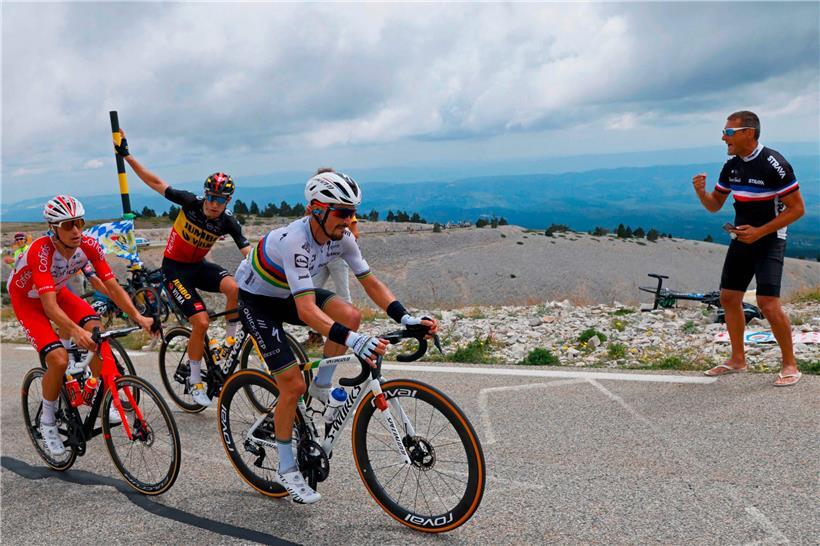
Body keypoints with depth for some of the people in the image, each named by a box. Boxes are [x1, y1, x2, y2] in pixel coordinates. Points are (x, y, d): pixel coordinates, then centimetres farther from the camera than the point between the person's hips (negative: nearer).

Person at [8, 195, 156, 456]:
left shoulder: (89, 245, -22)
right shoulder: (41, 251, -36)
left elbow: (113, 287, -20)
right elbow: (49, 306, -43)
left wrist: (138, 317, -33)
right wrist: (75, 332, -59)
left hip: (57, 292, 4)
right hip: (27, 300, -4)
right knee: (59, 359, -22)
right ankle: (47, 421, 3)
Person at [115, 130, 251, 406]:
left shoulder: (228, 222, -12)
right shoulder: (191, 203, -18)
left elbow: (248, 252, -17)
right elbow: (155, 182, -13)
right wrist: (126, 155, -14)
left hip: (199, 265, 3)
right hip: (175, 267, -3)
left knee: (236, 287, -29)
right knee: (201, 321, -18)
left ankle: (230, 339, -5)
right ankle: (195, 380, 2)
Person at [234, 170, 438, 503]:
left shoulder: (341, 237, -15)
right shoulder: (294, 241, -36)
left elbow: (370, 282, -11)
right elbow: (306, 310, -44)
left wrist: (406, 318, -24)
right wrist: (352, 341, -55)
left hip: (287, 295, 6)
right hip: (255, 300, -6)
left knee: (350, 316, -19)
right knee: (294, 385, -11)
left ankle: (322, 388, 4)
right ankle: (286, 470, 8)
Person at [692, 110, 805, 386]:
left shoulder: (773, 164, -17)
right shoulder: (731, 166, 4)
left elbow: (797, 208, -15)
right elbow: (714, 205, 11)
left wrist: (759, 232, -22)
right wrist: (701, 191, -11)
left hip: (768, 240, -7)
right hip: (742, 238, 7)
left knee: (768, 304, -15)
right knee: (729, 298, 8)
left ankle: (790, 364, 4)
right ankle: (738, 360, 22)